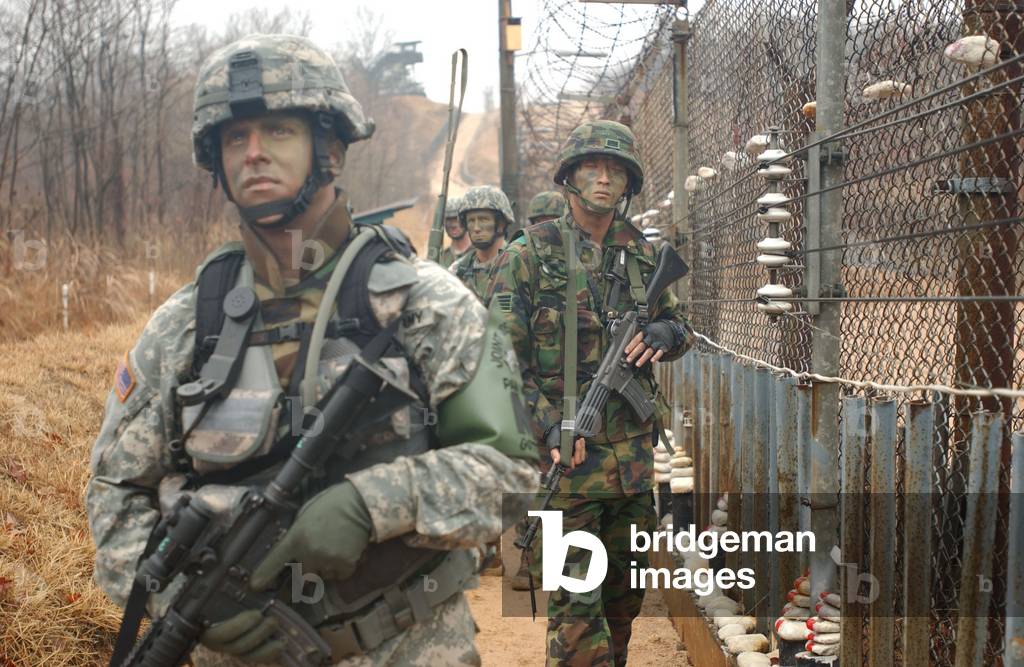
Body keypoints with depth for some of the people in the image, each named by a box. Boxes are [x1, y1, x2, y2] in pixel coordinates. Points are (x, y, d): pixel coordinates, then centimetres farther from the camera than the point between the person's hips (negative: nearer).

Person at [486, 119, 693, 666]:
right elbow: (500, 356, -9)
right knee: (576, 599, -4)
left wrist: (664, 334, -5)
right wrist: (548, 424, -20)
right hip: (565, 452, -5)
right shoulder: (529, 253, -6)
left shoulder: (642, 255, 9)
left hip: (633, 451, 5)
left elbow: (679, 323, 20)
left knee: (624, 591, 18)